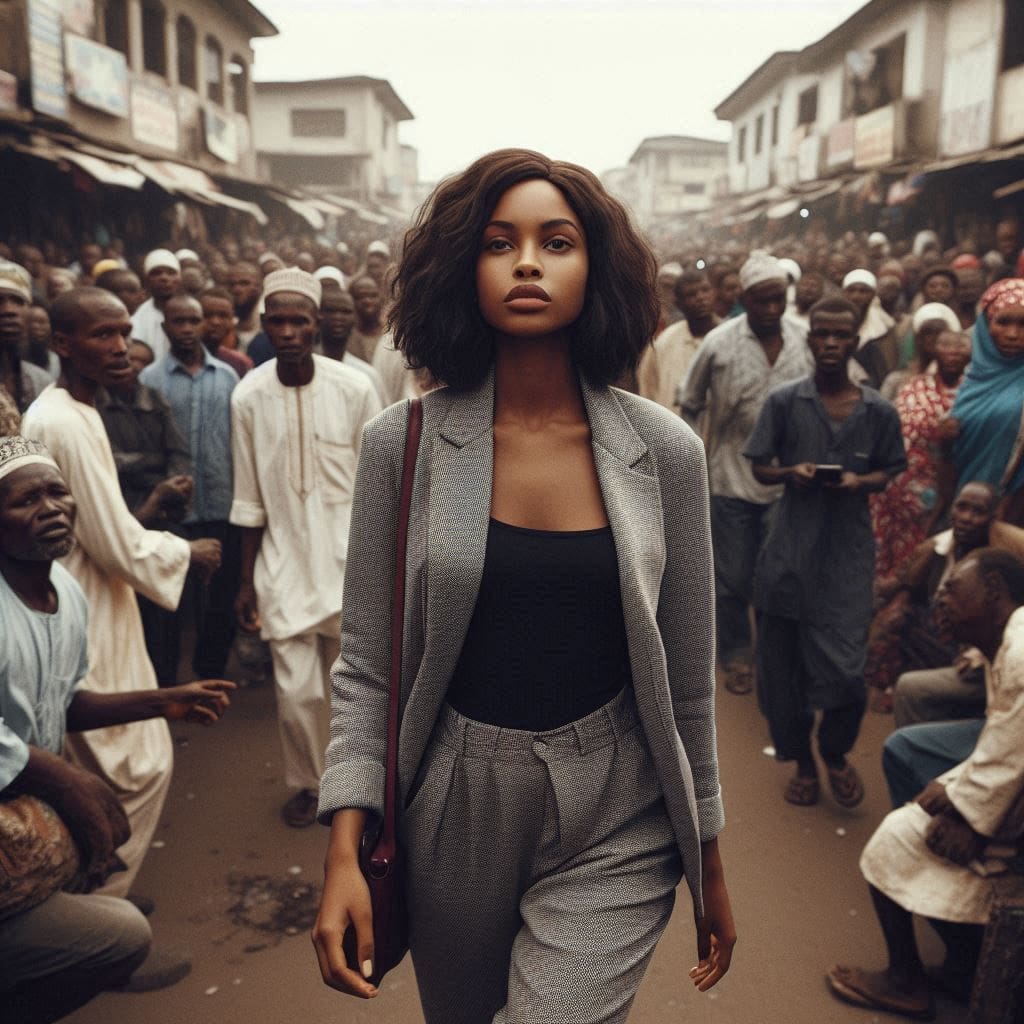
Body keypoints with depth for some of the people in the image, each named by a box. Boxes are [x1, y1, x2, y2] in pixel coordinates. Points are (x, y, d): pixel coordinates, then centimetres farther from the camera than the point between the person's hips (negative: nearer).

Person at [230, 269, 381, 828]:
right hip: (284, 564, 1)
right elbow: (250, 499, 2)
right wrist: (246, 580, 5)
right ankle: (305, 782, 30)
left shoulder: (355, 389, -10)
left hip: (351, 560, 0)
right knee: (296, 691, 2)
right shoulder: (248, 396, -6)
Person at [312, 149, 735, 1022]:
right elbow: (365, 667, -3)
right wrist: (344, 849, -11)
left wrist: (711, 862, 8)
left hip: (615, 826, -1)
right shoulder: (403, 443, -8)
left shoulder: (664, 450, -7)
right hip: (452, 812, 1)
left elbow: (688, 677, 1)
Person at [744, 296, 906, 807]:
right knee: (781, 666, 8)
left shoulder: (879, 411, 1)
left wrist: (859, 481, -11)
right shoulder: (783, 402, -1)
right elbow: (760, 469, 5)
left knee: (845, 672, -5)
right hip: (789, 551, 1)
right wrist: (790, 472, -16)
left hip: (847, 554, 0)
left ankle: (835, 753, 27)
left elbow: (886, 473, 11)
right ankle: (802, 761, 33)